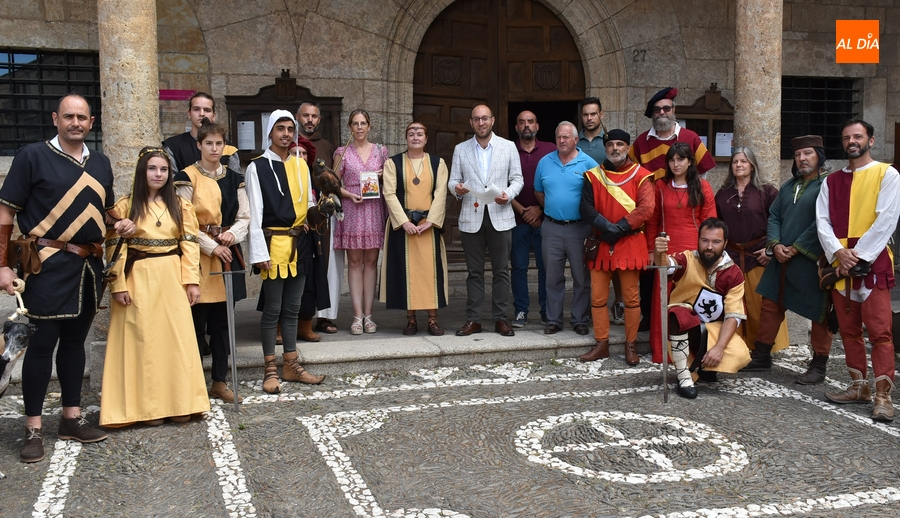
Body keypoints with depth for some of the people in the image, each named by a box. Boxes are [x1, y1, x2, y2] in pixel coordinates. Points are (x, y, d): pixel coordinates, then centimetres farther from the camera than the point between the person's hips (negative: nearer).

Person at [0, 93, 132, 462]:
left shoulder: (100, 163, 12)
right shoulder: (32, 156, -4)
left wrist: (121, 224, 3)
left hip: (89, 265, 6)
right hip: (50, 265, -5)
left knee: (75, 340, 13)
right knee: (43, 341, -2)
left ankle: (72, 418, 23)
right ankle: (33, 429, 7)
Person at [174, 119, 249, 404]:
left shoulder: (234, 178, 12)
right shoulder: (187, 177, -2)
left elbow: (244, 217, 10)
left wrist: (232, 234, -9)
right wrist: (212, 246, -13)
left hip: (228, 254, 5)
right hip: (199, 254, -4)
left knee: (222, 321, 8)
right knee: (197, 321, -3)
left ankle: (220, 381, 16)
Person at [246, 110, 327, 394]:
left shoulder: (301, 166, 12)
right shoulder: (258, 167, -4)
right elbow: (255, 213, -9)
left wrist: (316, 211, -1)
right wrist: (259, 252, -14)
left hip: (298, 244, 5)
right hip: (274, 244, -5)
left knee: (292, 308, 12)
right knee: (272, 309, 0)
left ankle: (291, 365, 20)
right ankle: (271, 370, 10)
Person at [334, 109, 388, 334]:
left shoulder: (380, 151, 10)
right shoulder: (343, 152, 6)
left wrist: (382, 176, -4)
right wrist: (349, 195, -10)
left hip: (375, 209, 1)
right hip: (352, 209, -1)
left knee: (371, 260, 2)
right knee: (354, 261, -2)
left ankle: (368, 314, 6)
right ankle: (358, 315, 0)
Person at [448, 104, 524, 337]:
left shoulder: (508, 147, 7)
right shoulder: (460, 149, 10)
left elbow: (517, 179, 6)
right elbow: (453, 180, 8)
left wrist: (509, 194, -14)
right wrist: (457, 188, -15)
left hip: (500, 216, -1)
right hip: (471, 217, 1)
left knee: (501, 271, 2)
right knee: (474, 271, 5)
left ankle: (501, 318, 10)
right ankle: (473, 319, 10)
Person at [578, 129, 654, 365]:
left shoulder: (640, 175, 2)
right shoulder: (593, 175, 8)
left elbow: (646, 209, -9)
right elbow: (586, 208, -1)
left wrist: (619, 228, -15)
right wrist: (607, 227, -15)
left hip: (631, 244, -2)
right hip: (601, 244, 2)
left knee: (631, 297, 2)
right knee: (598, 296, 4)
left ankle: (631, 345, 13)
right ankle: (601, 344, 15)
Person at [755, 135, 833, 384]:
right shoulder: (789, 186, 16)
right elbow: (773, 216, 13)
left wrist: (795, 248, -16)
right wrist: (775, 244, -5)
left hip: (812, 261, -7)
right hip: (781, 260, 7)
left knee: (818, 314, 3)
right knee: (770, 306, 12)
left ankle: (819, 366, 12)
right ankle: (761, 354, 25)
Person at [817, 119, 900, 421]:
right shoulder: (831, 182, 15)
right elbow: (822, 221, 6)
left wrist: (859, 255, -13)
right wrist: (838, 253, -11)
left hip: (873, 263, -5)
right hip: (840, 264, 5)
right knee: (849, 330, 10)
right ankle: (859, 387, 20)